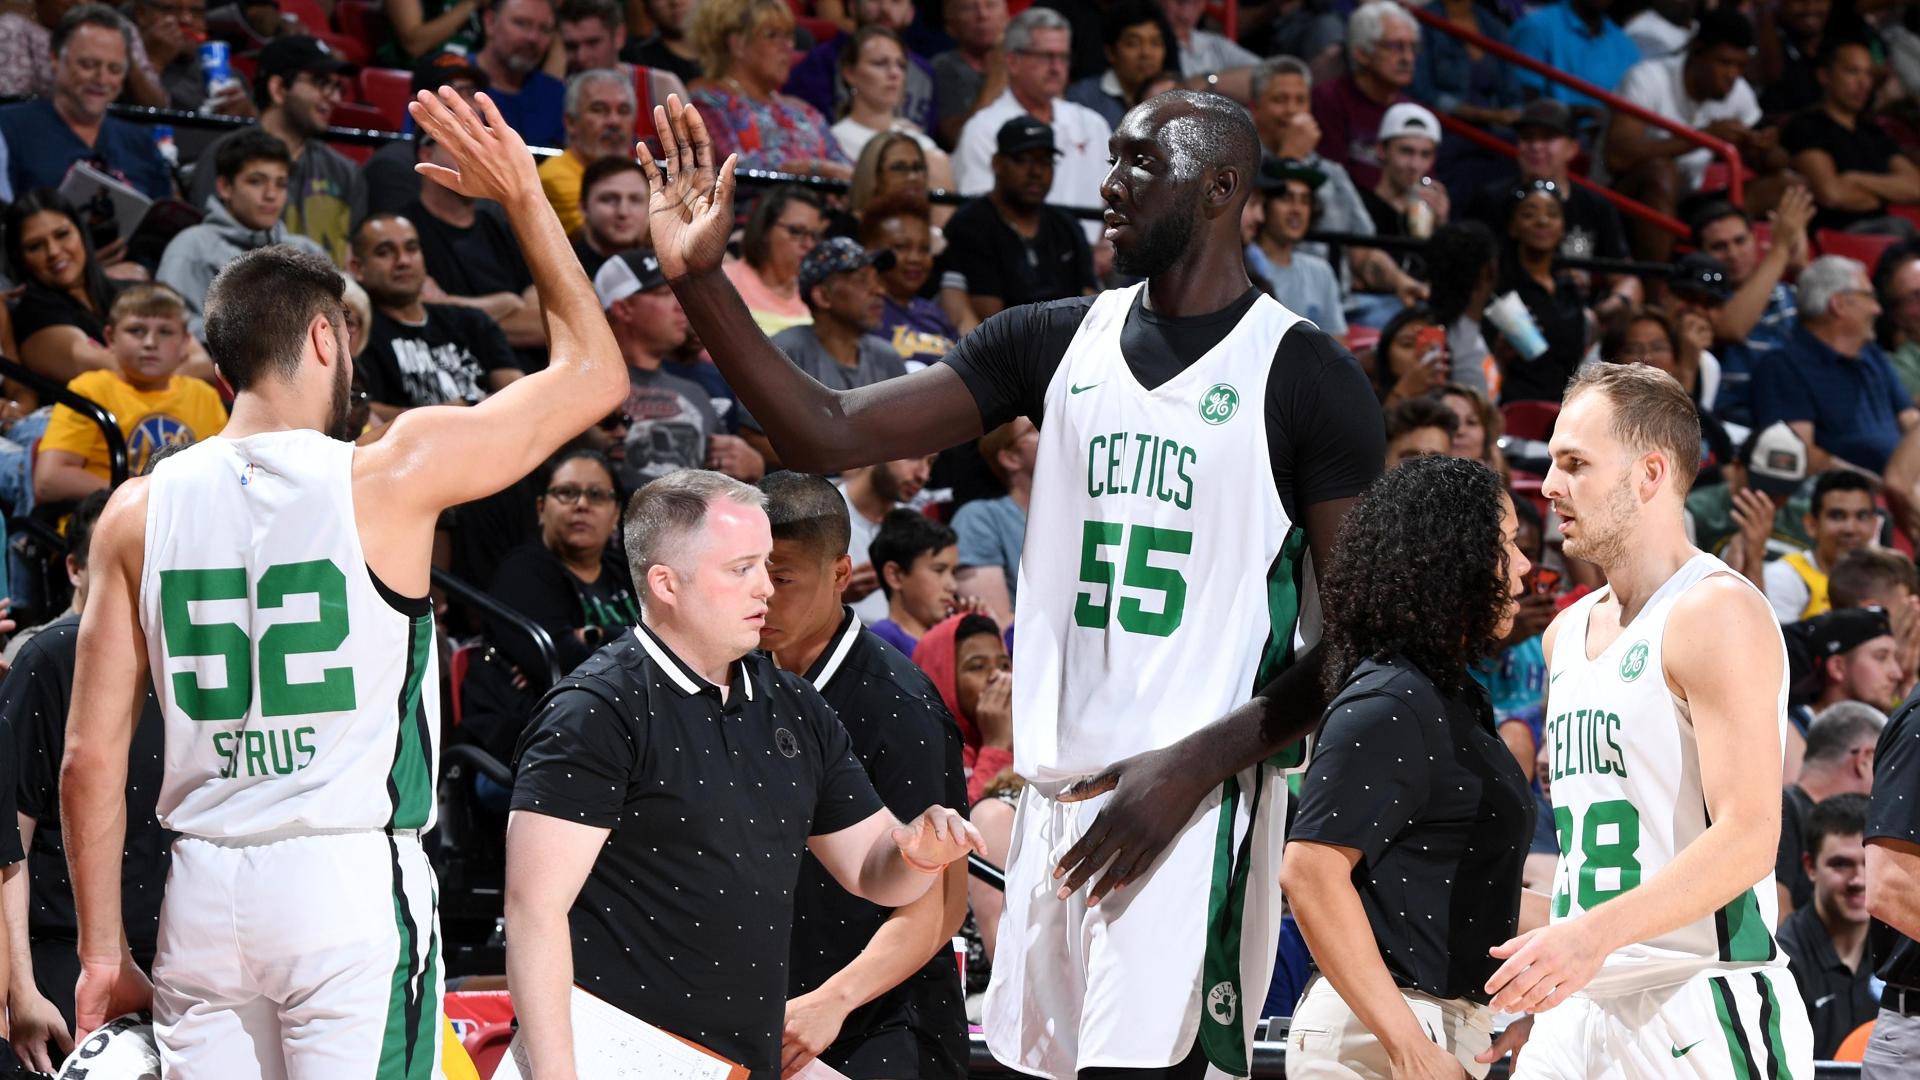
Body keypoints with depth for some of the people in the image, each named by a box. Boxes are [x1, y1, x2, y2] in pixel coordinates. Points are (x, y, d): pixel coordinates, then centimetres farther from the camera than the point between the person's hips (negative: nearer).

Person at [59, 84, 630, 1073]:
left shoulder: (139, 512, 5)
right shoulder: (390, 476, -4)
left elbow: (90, 758, 5)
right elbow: (592, 371, 8)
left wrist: (102, 953, 12)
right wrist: (522, 196, 15)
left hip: (204, 893, 4)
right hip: (353, 882, -4)